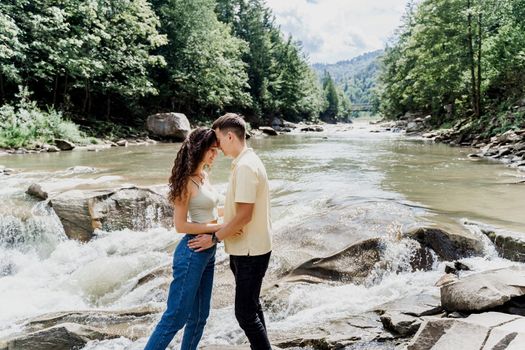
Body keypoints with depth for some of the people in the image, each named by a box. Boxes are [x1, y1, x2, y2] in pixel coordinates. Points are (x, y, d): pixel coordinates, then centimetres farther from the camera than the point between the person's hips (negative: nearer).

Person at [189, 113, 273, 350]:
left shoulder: (245, 166, -22)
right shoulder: (245, 162, 10)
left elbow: (244, 215, -24)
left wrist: (215, 238, -15)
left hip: (249, 252, -10)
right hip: (247, 249, 10)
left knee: (245, 312, -3)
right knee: (251, 306, 19)